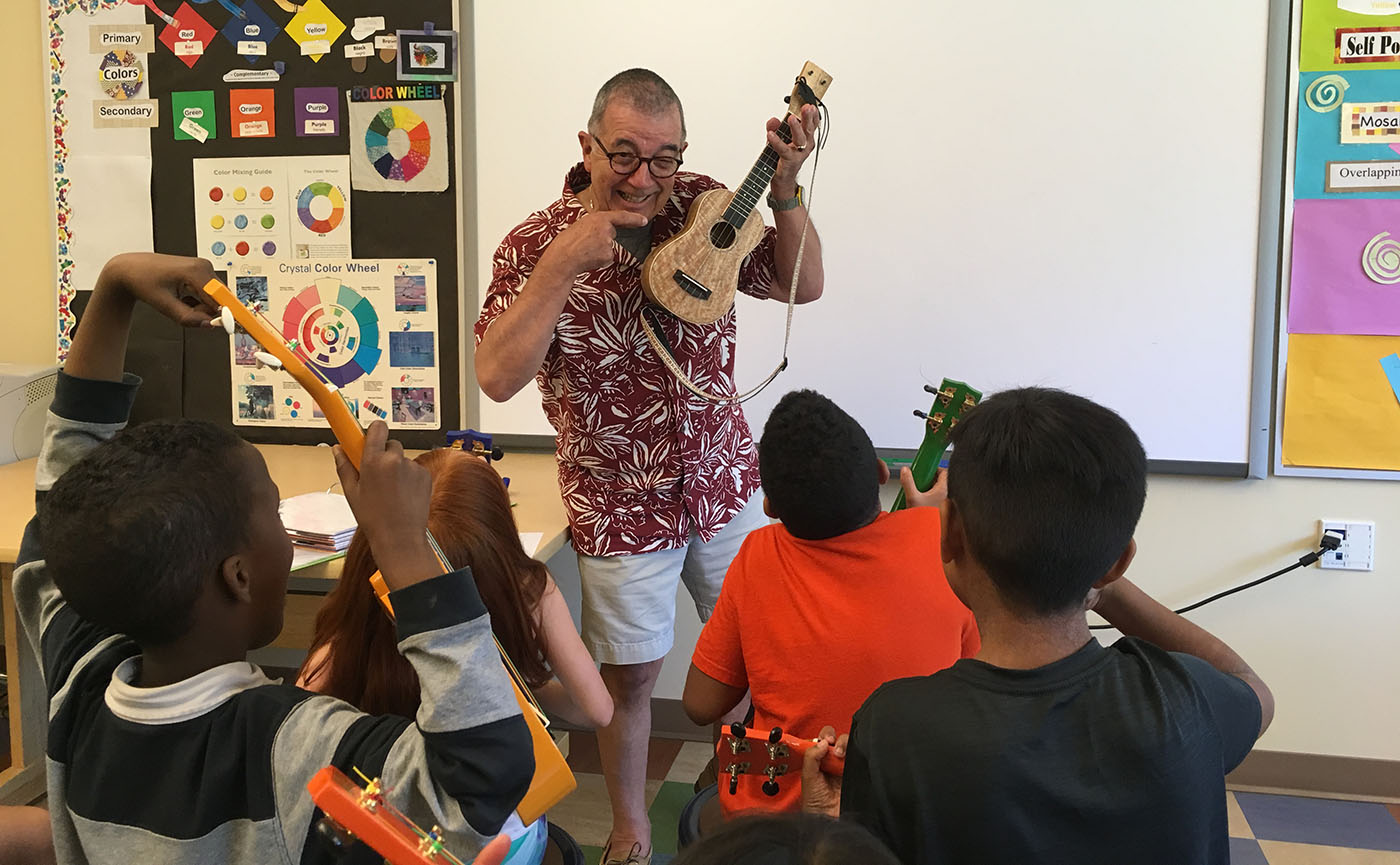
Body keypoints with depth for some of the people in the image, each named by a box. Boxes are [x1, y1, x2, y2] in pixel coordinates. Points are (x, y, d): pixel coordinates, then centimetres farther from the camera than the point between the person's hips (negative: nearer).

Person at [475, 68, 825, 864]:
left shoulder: (703, 205, -7)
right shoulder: (536, 246, -16)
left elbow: (804, 285, -3)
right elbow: (497, 377, -27)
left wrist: (784, 187, -18)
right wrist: (563, 261, -34)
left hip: (725, 482, 4)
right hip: (623, 505, -3)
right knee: (632, 675, 12)